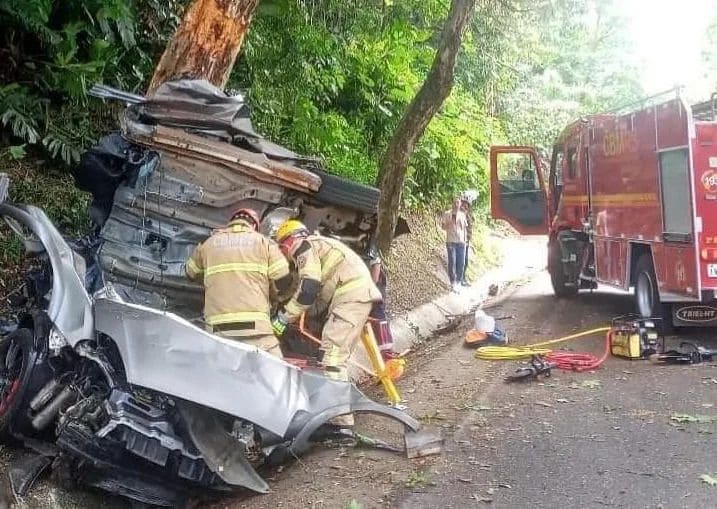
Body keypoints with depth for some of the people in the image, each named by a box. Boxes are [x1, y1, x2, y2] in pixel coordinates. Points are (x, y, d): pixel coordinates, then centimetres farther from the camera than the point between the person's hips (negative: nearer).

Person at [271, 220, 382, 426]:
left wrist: (283, 317, -7)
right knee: (339, 353, 15)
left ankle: (339, 416, -22)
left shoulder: (305, 247, 1)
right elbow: (321, 290, 28)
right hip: (362, 293, 10)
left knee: (333, 351, -16)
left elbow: (308, 289, -13)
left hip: (351, 296, -10)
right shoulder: (319, 244, 31)